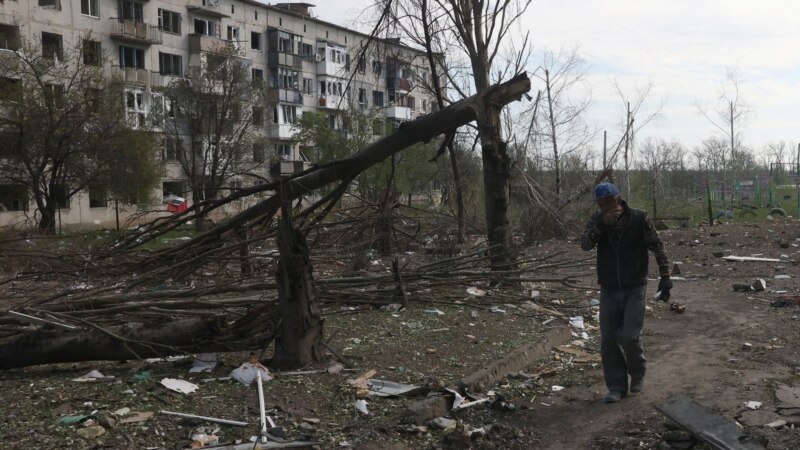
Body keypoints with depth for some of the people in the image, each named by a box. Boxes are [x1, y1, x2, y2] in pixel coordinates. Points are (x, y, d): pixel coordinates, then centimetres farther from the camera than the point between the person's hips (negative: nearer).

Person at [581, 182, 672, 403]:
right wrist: (602, 224, -29)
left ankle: (637, 374, 19)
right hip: (608, 290, 3)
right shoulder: (597, 219, -3)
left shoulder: (639, 218, -10)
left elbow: (657, 247, -7)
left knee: (630, 337, -11)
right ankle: (616, 386, 14)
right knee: (608, 340, 0)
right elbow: (585, 244, -17)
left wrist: (665, 277, -12)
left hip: (634, 288, -3)